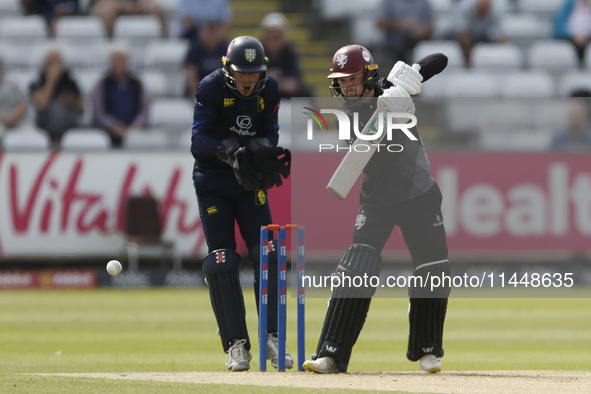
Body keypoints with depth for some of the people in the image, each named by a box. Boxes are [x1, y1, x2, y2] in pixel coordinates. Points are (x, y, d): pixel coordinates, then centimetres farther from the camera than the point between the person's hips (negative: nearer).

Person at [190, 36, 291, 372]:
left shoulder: (268, 89, -5)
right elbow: (199, 141, -19)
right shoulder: (211, 88, -16)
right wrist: (229, 150, -37)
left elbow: (270, 133, -2)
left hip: (250, 182, 3)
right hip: (213, 183, -3)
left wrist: (266, 150, -26)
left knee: (266, 255, -7)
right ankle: (236, 344, -3)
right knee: (222, 262, -8)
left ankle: (271, 337, -1)